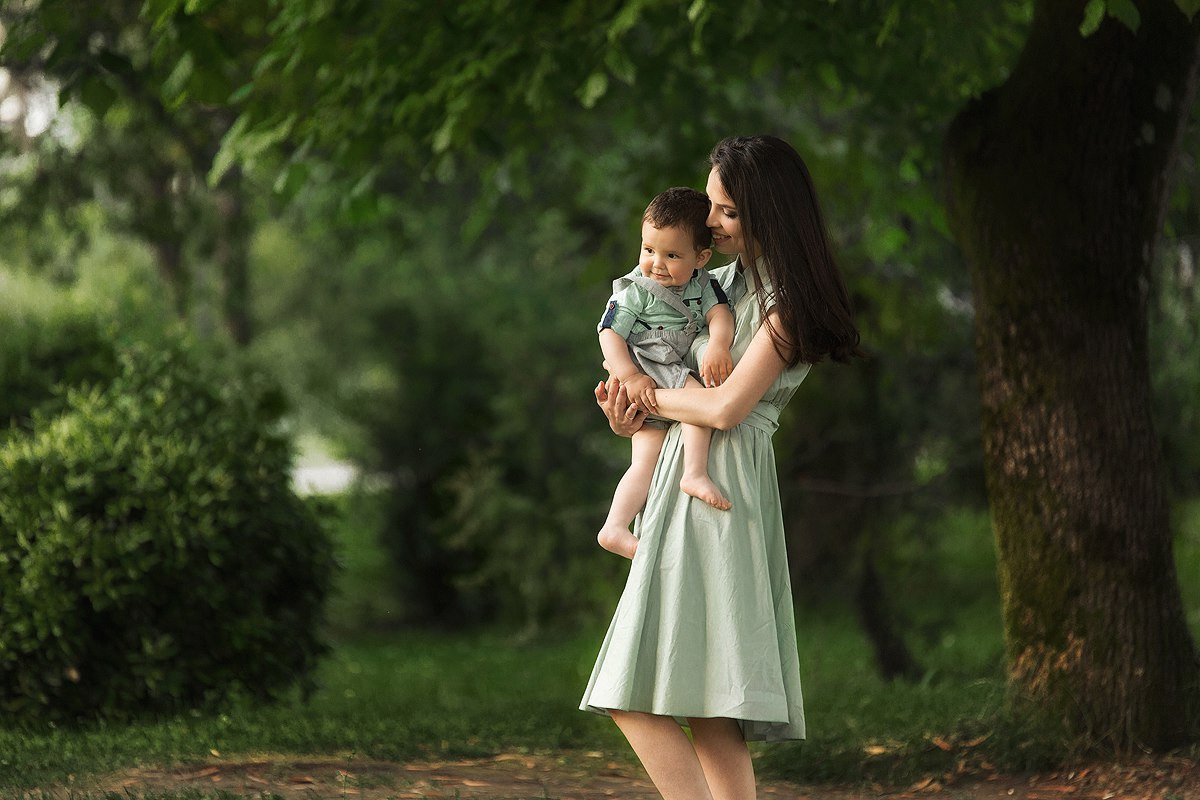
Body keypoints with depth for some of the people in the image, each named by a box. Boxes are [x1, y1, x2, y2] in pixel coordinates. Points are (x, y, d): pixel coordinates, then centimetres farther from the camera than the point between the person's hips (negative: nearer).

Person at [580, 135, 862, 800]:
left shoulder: (788, 304, -9)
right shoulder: (725, 281, 17)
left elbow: (726, 406, -17)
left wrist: (645, 396, -2)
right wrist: (633, 413, 4)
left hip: (719, 490, -9)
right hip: (683, 473, 9)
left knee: (636, 698, -16)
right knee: (708, 718, 4)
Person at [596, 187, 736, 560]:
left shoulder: (702, 285, 7)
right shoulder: (635, 291, -8)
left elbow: (719, 312, -8)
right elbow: (609, 334, -11)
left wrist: (718, 345, -30)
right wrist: (630, 378, -23)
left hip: (677, 374, 6)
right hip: (645, 375, -5)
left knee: (645, 461, -3)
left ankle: (614, 529, -6)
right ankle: (695, 473, -27)